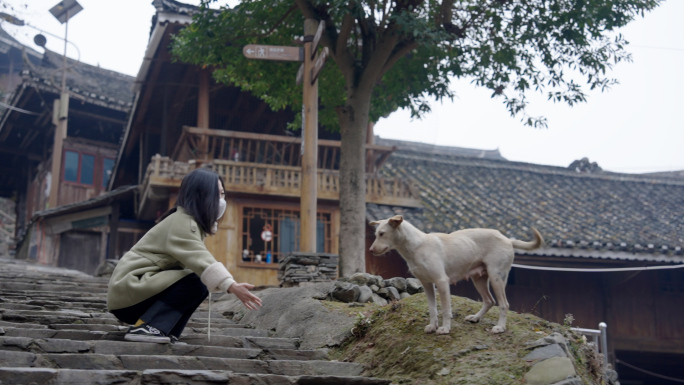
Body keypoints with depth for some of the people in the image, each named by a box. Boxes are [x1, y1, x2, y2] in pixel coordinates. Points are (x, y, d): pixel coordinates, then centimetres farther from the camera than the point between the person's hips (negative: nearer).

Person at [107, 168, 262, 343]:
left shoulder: (188, 221, 16)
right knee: (195, 284, -21)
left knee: (200, 286, 4)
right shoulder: (181, 221, -16)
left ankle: (163, 332, -2)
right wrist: (232, 286, -42)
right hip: (129, 289, -10)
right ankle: (143, 328, -22)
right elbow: (200, 260, -31)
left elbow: (197, 261, 9)